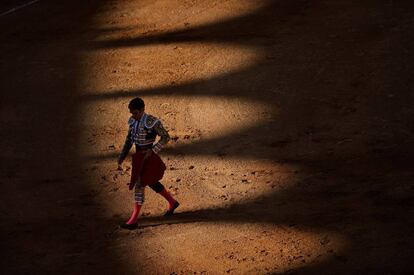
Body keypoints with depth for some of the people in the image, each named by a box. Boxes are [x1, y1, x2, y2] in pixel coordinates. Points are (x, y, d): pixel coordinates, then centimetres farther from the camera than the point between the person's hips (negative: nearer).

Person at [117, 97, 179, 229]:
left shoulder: (152, 122, -21)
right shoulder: (133, 121, 2)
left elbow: (165, 137, -14)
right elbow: (129, 139, 10)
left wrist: (152, 150, -23)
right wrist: (121, 158, 5)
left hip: (148, 157, -8)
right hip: (138, 156, 8)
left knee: (139, 185, -9)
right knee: (152, 183, 22)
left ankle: (133, 220, -5)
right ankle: (172, 202, 43)